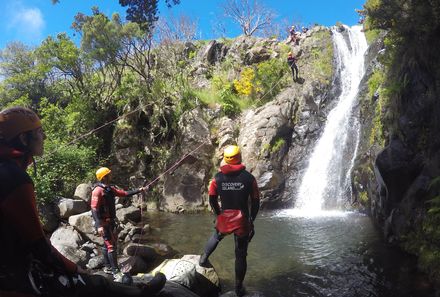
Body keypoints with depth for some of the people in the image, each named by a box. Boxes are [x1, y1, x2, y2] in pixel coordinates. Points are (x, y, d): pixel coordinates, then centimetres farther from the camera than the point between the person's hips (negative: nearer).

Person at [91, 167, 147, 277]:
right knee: (112, 246, -9)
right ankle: (115, 271, -5)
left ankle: (107, 267, 29)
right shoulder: (98, 190, -17)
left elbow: (124, 193, 14)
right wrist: (99, 225, -28)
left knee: (107, 244, 17)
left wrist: (138, 190, 9)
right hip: (103, 223, -9)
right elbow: (94, 209, -22)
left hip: (111, 222, 9)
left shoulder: (110, 189, 9)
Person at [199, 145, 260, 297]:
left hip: (224, 219, 1)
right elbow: (256, 202, -3)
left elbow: (212, 200, 3)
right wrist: (251, 220, 9)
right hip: (242, 221, -1)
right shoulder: (249, 177, -8)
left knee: (216, 237, 36)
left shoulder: (218, 178, -4)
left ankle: (204, 258, 34)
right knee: (241, 255, 14)